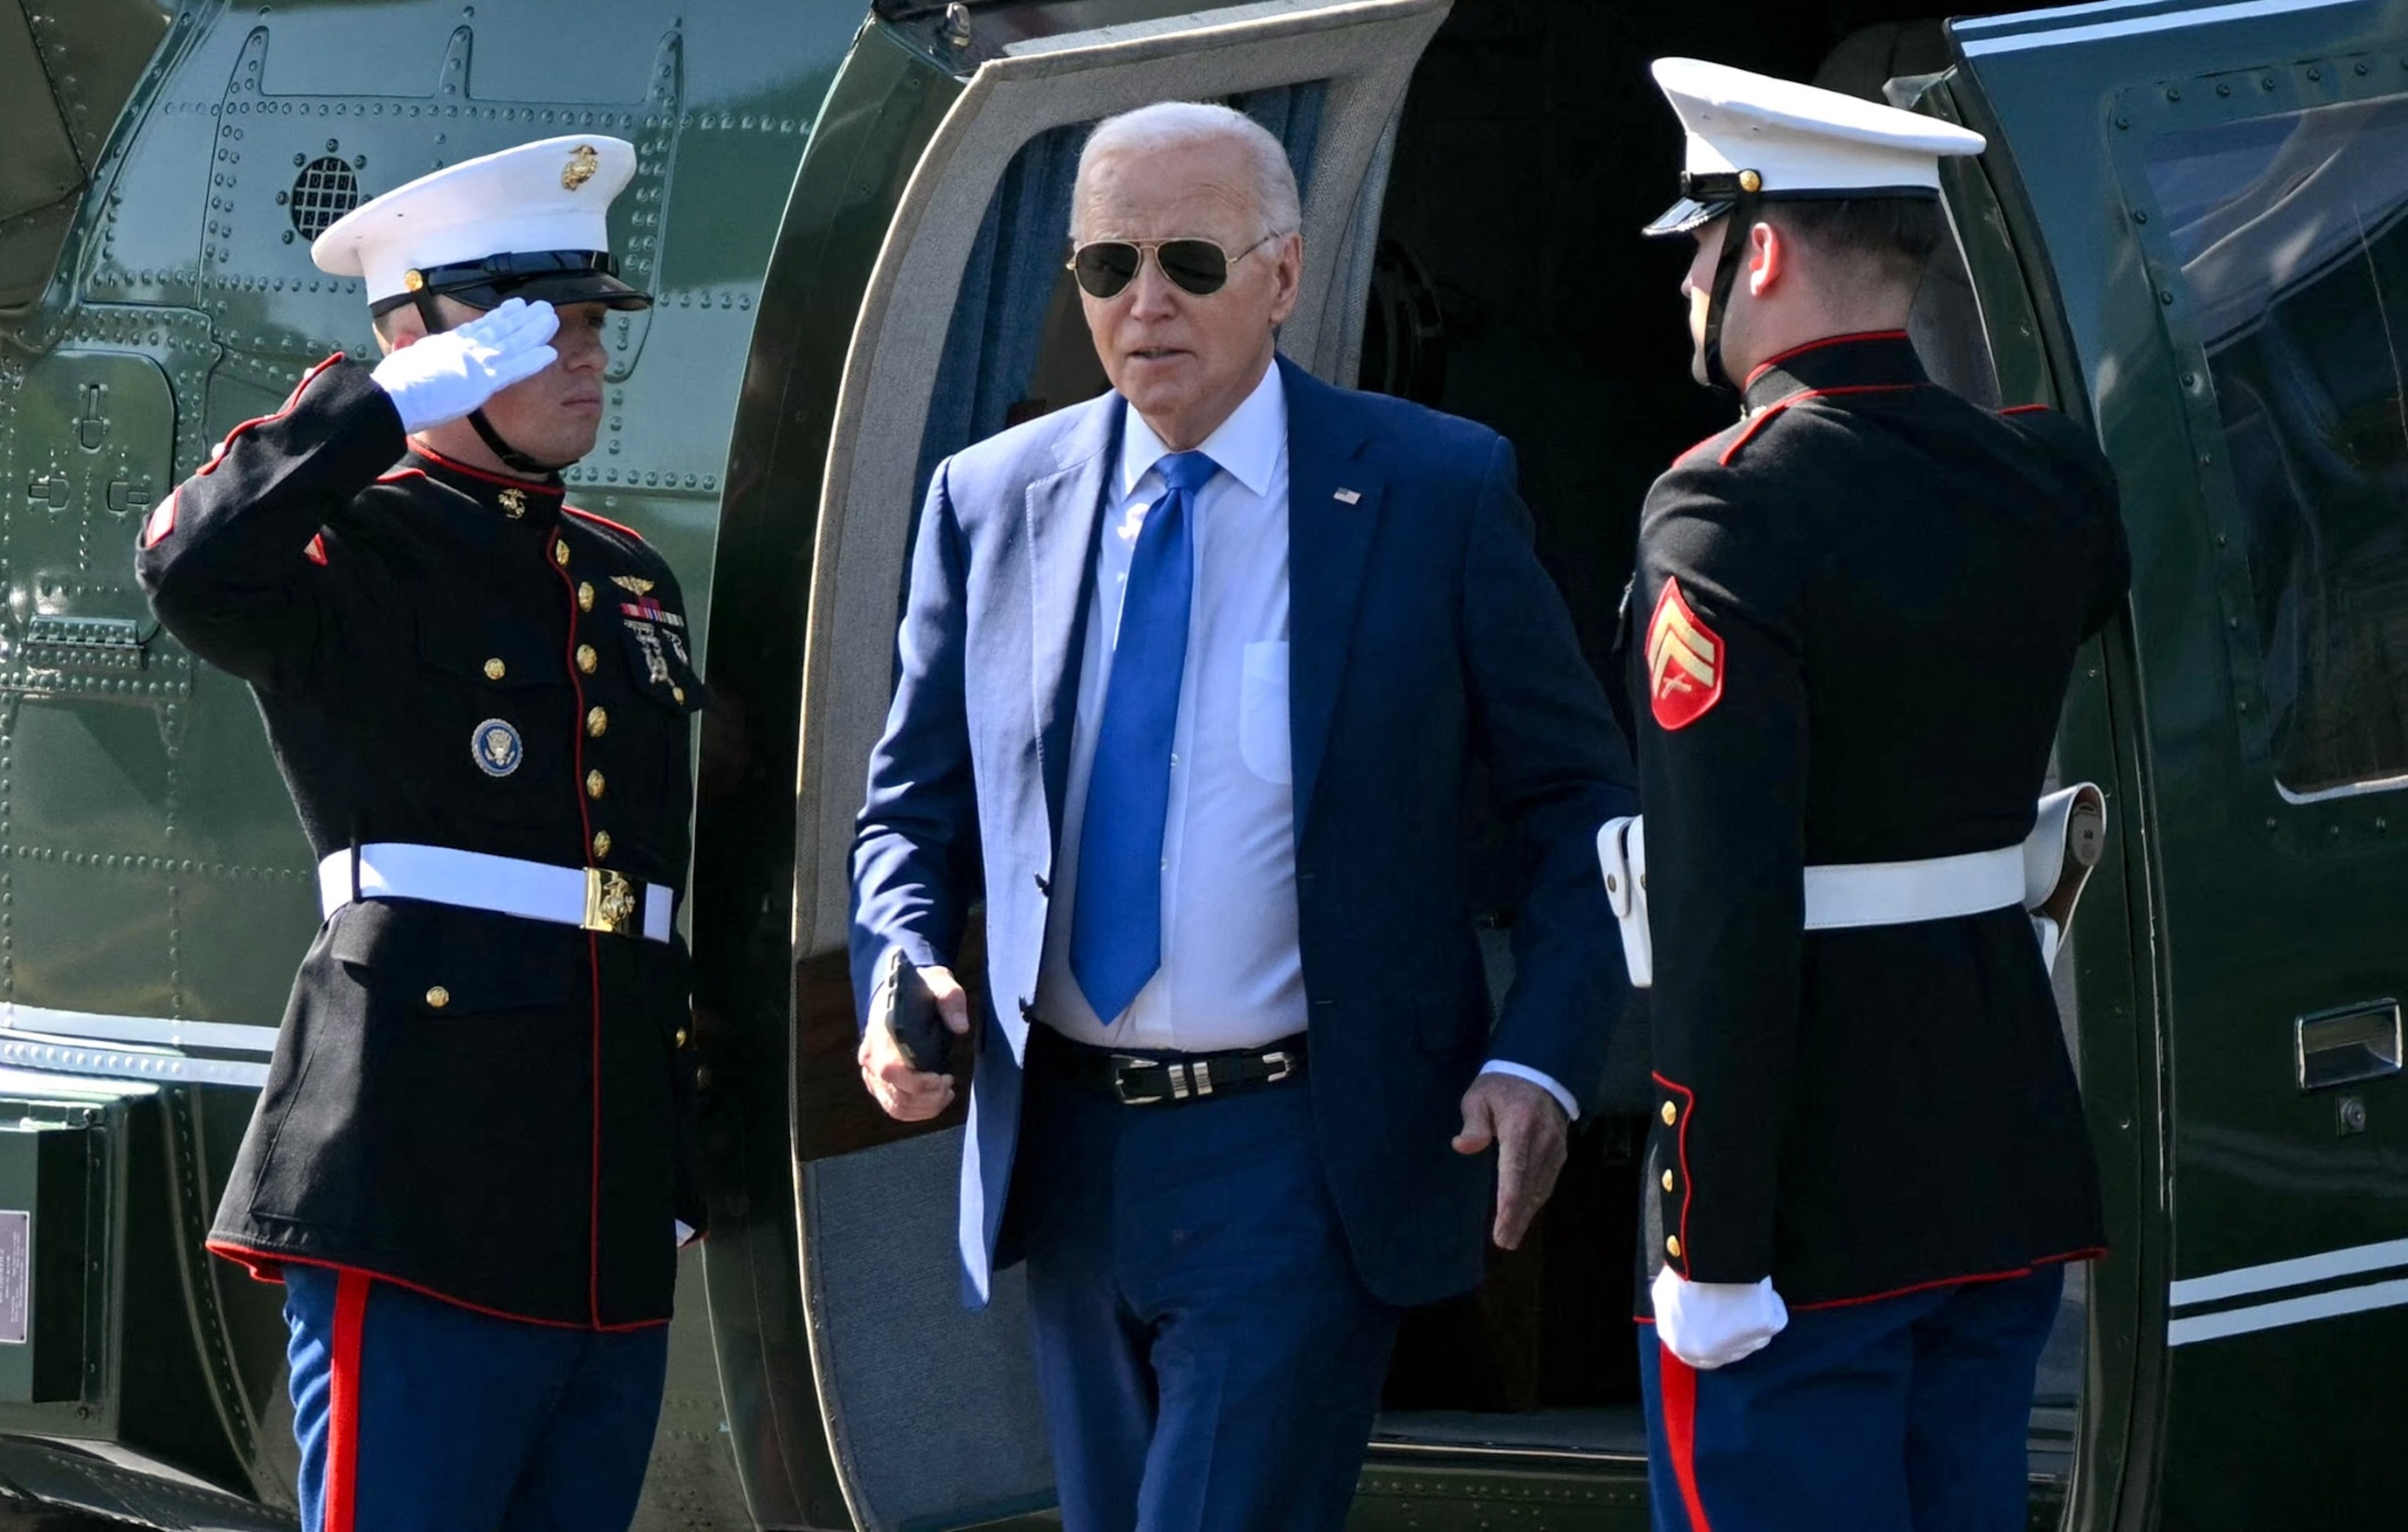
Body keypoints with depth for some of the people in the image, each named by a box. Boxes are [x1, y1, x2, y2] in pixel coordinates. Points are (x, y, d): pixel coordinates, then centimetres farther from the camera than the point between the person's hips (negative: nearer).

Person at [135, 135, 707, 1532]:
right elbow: (197, 567, -27)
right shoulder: (360, 549, -2)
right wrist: (400, 399, -18)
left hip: (614, 1210, 7)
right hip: (425, 1182, -7)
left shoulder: (633, 579, 20)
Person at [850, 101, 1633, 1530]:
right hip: (1066, 1155, 5)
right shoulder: (990, 501, 6)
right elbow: (914, 806, 14)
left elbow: (1584, 802, 0)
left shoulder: (1437, 488, -4)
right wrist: (903, 977, -7)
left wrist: (1538, 1063, -13)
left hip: (1301, 1160, -5)